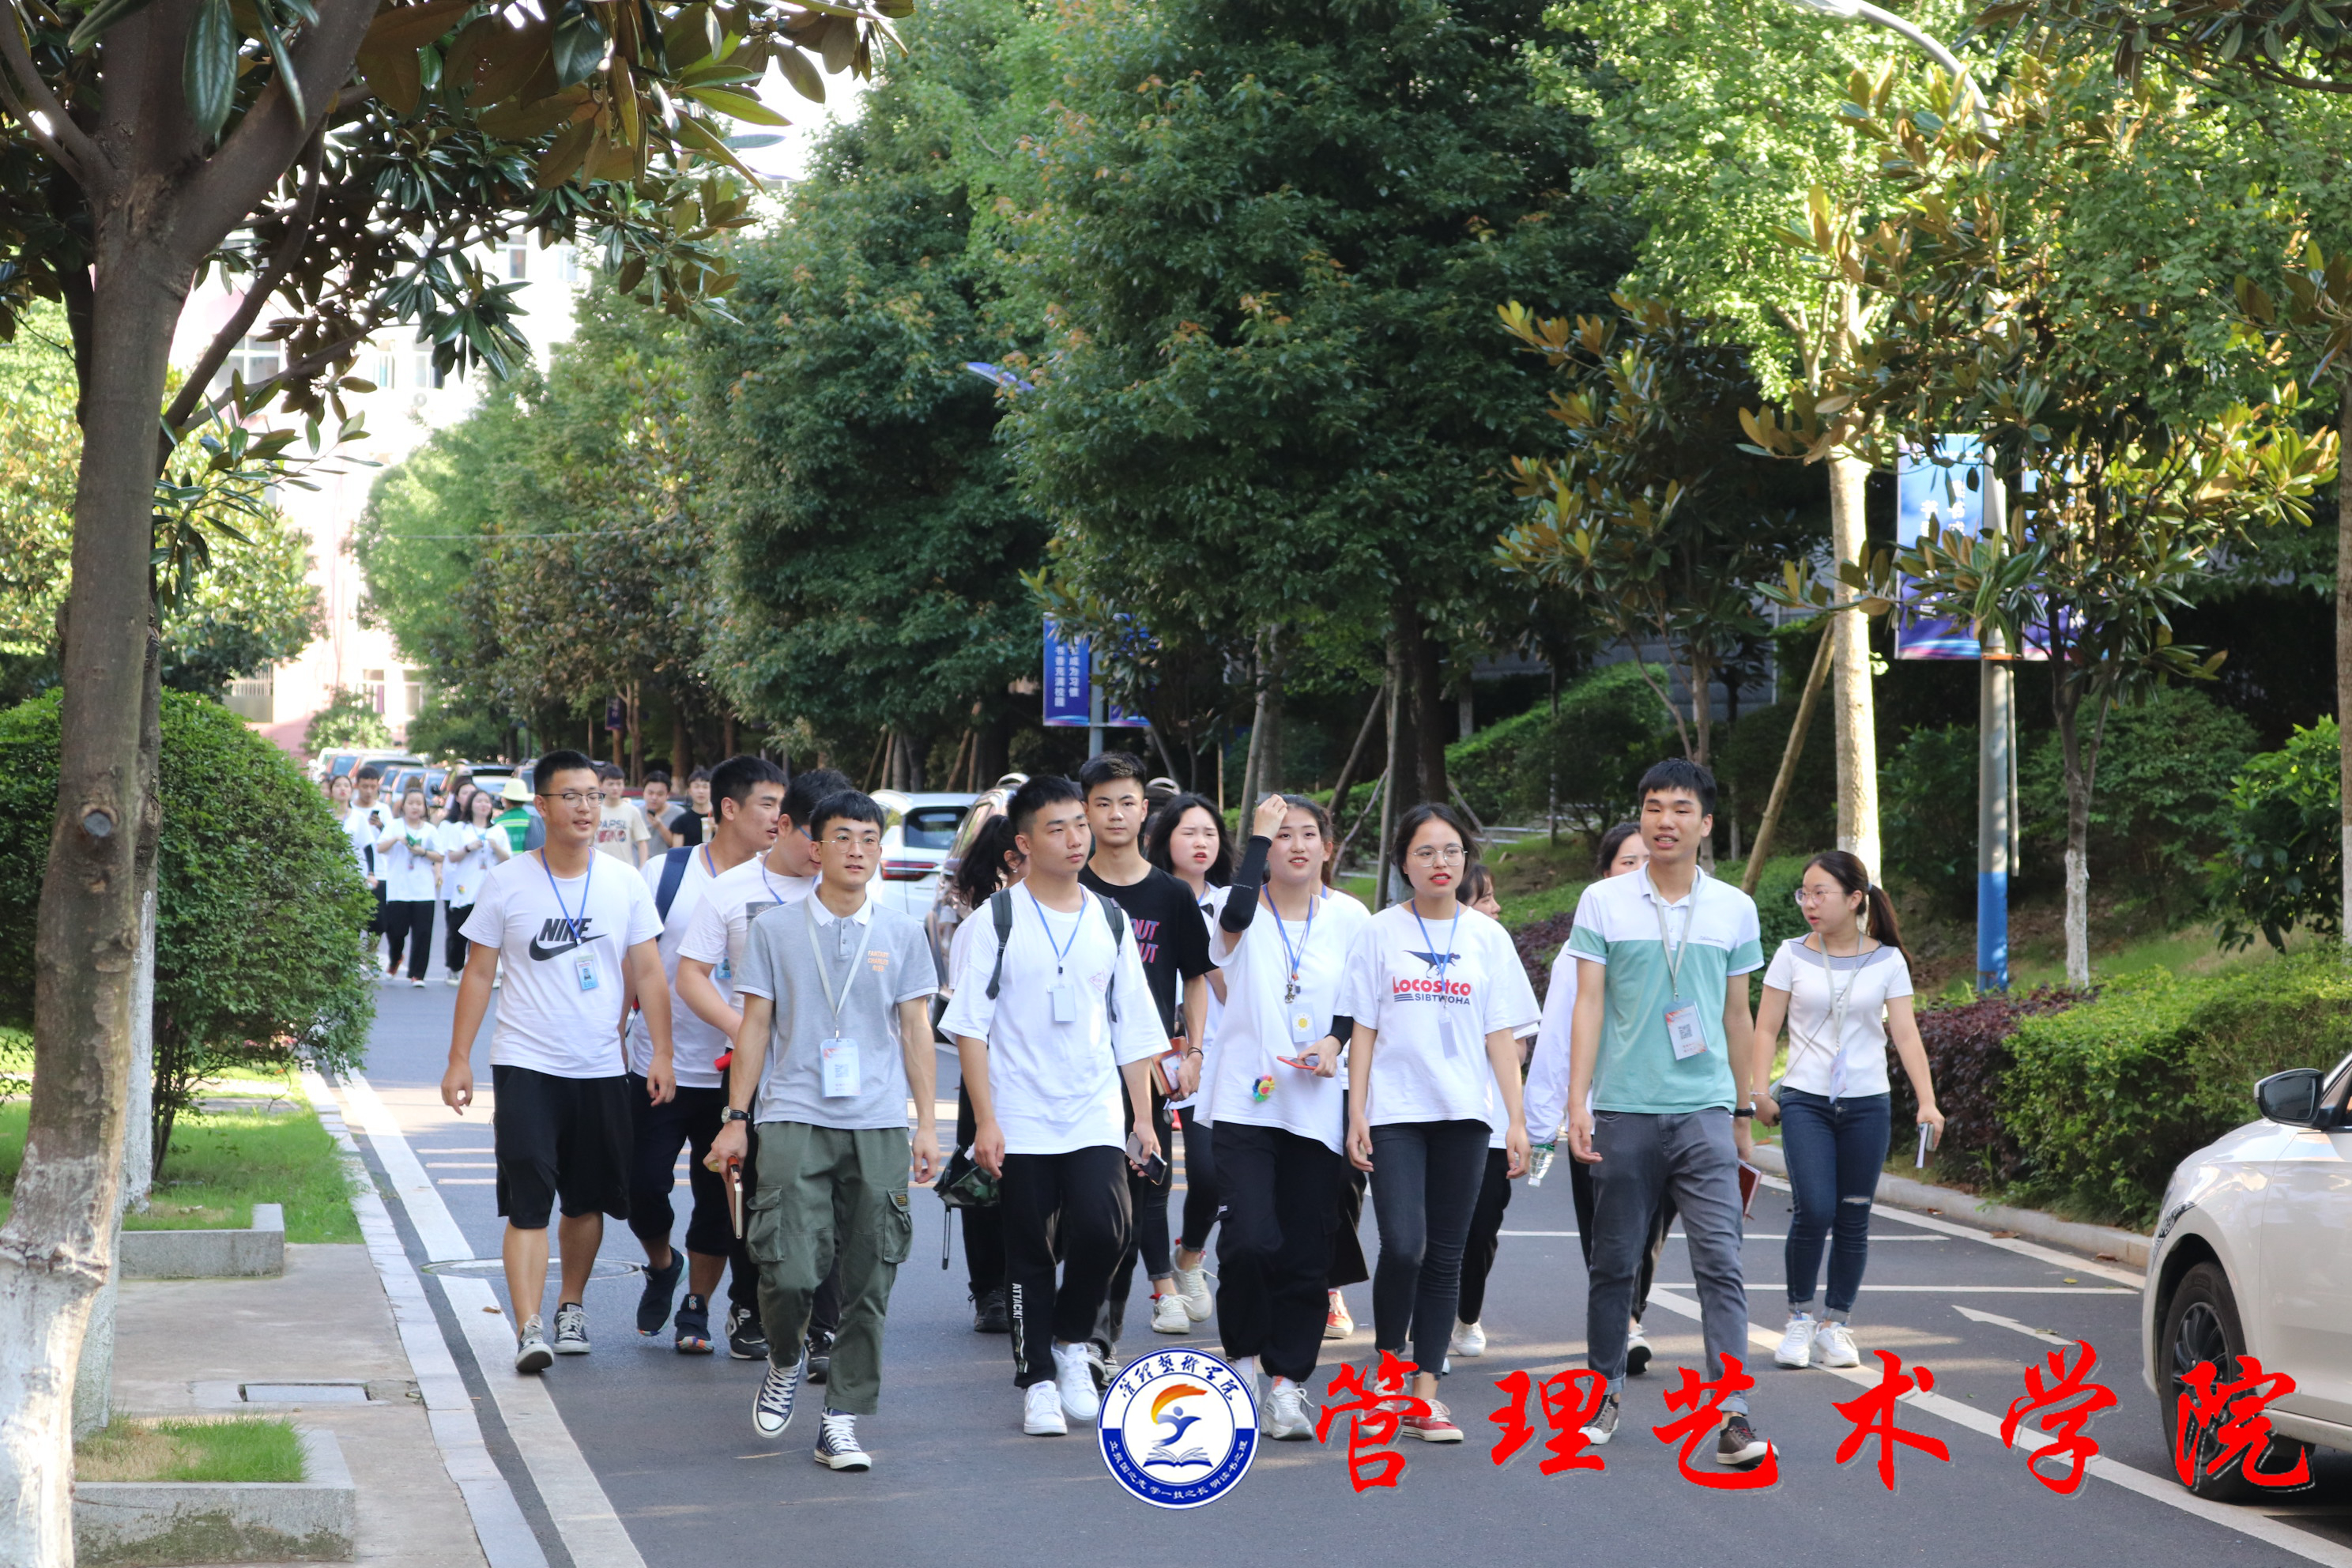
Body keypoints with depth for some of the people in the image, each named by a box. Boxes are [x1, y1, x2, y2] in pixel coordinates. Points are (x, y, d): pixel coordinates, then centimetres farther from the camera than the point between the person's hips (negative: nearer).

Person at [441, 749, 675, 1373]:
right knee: (528, 1200, -12)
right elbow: (478, 975, 3)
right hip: (525, 1064, -3)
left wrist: (661, 1053, -2)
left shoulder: (626, 886, 5)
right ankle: (528, 1328, -17)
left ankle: (572, 1306, 30)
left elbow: (648, 974, 7)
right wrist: (459, 1059, -1)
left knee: (587, 1200, 11)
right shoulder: (507, 883, -1)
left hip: (601, 1068, 3)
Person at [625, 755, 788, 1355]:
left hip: (731, 1076, 1)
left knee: (719, 1199, 4)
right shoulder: (665, 872, -2)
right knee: (643, 1186, -1)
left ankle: (696, 1308, 20)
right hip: (659, 1066, -1)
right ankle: (661, 1265, 29)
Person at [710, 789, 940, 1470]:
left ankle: (841, 1421, 9)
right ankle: (786, 1359, 20)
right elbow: (755, 1027, 8)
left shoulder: (903, 933, 10)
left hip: (878, 1125, 2)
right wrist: (735, 1118, 4)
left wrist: (927, 1122, 6)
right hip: (794, 1119, -1)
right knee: (790, 1269, -12)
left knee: (868, 1282, 0)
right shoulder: (775, 930, 6)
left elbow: (916, 1031, 11)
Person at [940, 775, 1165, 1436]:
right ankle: (1038, 1381, 14)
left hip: (1096, 1115, 2)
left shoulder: (1111, 922, 10)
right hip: (1021, 1120, -2)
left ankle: (1071, 1339, 9)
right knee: (1030, 1253, 2)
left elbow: (1135, 1029, 13)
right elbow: (970, 1025, -3)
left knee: (1103, 1227, -16)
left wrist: (1145, 1117, 7)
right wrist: (984, 1119, -10)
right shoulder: (999, 919, 0)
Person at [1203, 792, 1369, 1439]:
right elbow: (1236, 916, -25)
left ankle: (1286, 1381, 13)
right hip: (1244, 1101, -2)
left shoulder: (1350, 918, 8)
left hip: (1317, 1107, 2)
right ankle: (1243, 1357, 9)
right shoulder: (1240, 908, 1)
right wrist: (1259, 836, -16)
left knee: (1306, 1255, 2)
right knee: (1252, 1240, -15)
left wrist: (1336, 1040, -5)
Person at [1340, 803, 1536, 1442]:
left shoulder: (1487, 936, 9)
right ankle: (1387, 1361, 8)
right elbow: (1362, 1029, 4)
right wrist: (1356, 1113, -3)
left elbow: (1502, 1035, 8)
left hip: (1464, 1112, 2)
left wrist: (1516, 1120, 3)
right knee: (1403, 1245, -14)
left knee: (1445, 1256, 2)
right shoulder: (1381, 932, 4)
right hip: (1395, 1111, -2)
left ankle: (1425, 1390, 8)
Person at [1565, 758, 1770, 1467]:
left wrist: (1744, 1111, 17)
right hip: (1623, 1112, 0)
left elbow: (1737, 1015, 14)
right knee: (1614, 1262, 8)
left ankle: (1732, 1414, -10)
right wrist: (1577, 1102, -7)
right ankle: (1605, 1393, 25)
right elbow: (1588, 1005, 0)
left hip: (1704, 1110, 1)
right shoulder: (1603, 902, 2)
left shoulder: (1735, 908, 7)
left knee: (1721, 1262, -8)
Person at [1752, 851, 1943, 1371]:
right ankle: (1799, 1318, 5)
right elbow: (1766, 1029, 3)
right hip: (1805, 1100, -1)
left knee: (1853, 1219, 3)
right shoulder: (1793, 956, 1)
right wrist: (1758, 1090, -9)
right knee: (1814, 1210, -14)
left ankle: (1836, 1324, 16)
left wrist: (1927, 1102, -9)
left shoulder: (1887, 961, 2)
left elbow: (1906, 1035, 0)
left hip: (1867, 1103, 1)